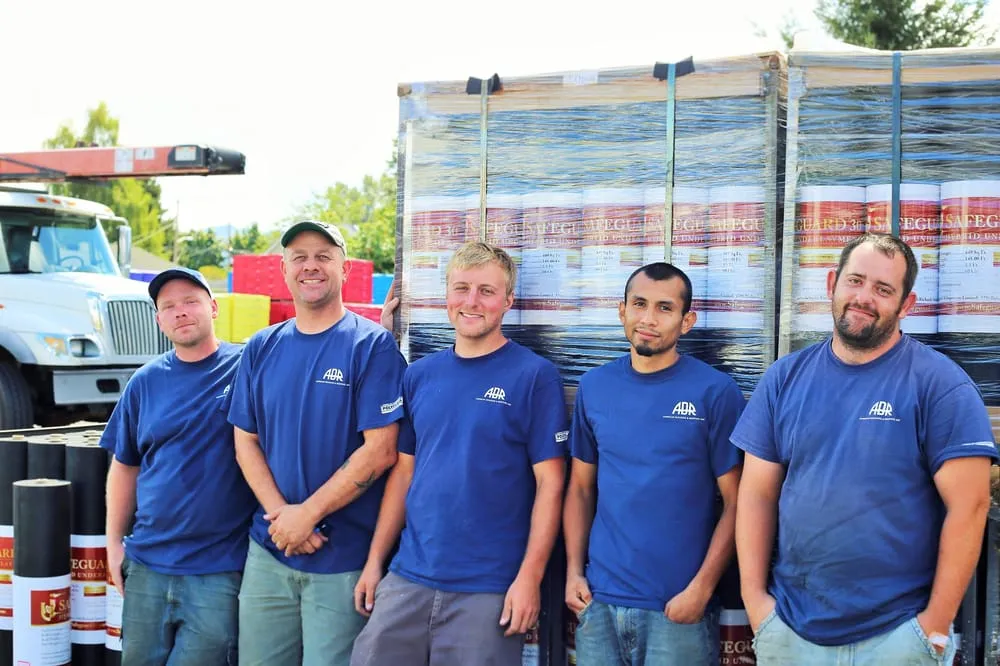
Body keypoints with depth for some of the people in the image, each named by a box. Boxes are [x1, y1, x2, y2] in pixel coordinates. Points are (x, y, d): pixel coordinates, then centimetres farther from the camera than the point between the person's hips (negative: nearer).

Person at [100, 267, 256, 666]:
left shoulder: (247, 367, -3)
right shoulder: (146, 382, 8)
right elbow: (125, 466, 14)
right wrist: (114, 541, 10)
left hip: (220, 571, -4)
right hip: (147, 564, 4)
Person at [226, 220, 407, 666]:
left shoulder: (373, 345, -6)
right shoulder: (262, 348, 8)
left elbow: (380, 449, -13)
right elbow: (245, 442, 7)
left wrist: (307, 514, -14)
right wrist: (281, 514, -8)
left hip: (343, 557, -4)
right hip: (268, 550, 4)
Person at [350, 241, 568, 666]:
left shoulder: (535, 376, -6)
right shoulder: (419, 375, 8)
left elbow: (549, 483, -8)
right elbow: (404, 471, 13)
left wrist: (530, 577, -13)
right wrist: (375, 559, 9)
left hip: (489, 589, -4)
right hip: (408, 578, 4)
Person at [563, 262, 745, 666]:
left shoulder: (715, 392, -7)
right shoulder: (594, 387, 4)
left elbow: (736, 503, -7)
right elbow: (580, 489, 10)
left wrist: (701, 589, -13)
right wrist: (573, 571, 1)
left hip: (678, 607, -3)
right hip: (599, 601, 3)